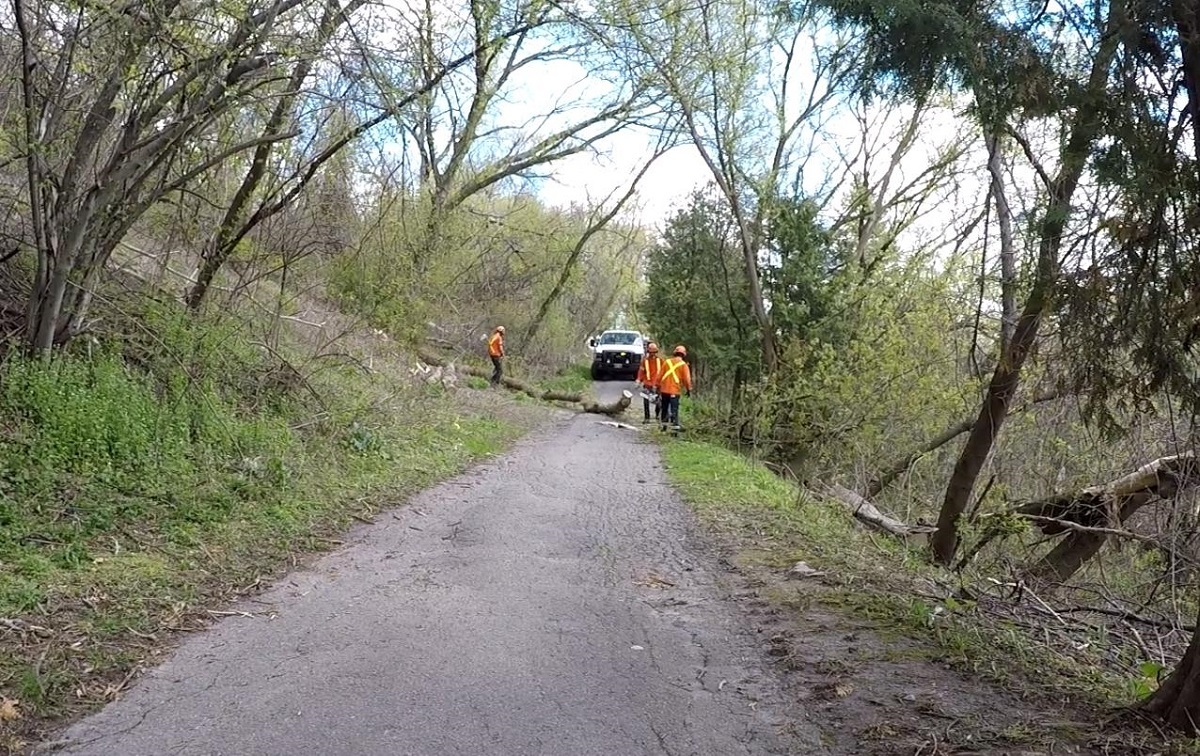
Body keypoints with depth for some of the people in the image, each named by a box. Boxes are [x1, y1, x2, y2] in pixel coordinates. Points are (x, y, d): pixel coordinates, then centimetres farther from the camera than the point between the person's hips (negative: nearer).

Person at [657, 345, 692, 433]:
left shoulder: (667, 362, 6)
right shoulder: (683, 365, -4)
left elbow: (660, 375, 7)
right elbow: (687, 379, -6)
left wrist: (658, 386, 15)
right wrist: (689, 389, 5)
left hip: (664, 389, 4)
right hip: (675, 390, -3)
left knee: (664, 408, 17)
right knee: (674, 409, -4)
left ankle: (664, 425, 27)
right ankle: (675, 427, -12)